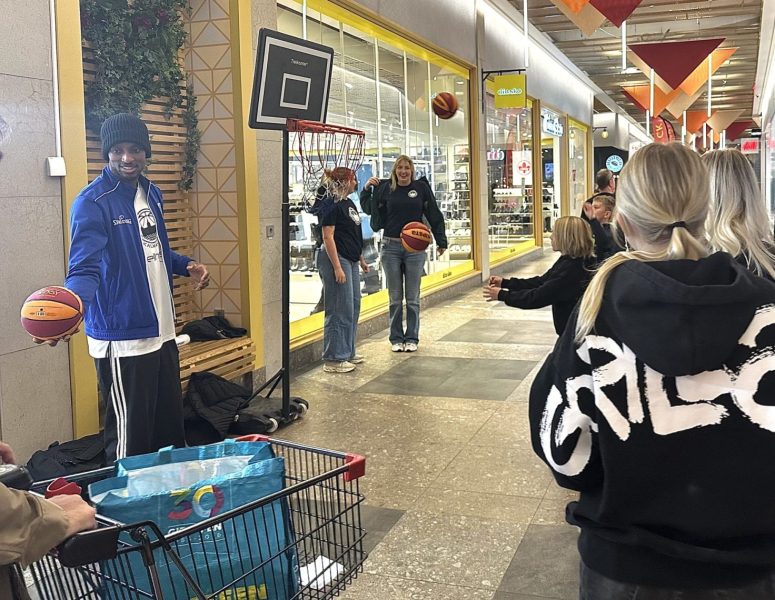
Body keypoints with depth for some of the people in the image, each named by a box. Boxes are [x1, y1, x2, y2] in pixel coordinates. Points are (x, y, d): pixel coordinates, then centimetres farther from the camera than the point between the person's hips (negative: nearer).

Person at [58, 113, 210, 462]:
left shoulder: (151, 193, 10)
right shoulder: (92, 202, -14)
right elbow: (85, 266, -27)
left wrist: (186, 265, 5)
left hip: (161, 331, 8)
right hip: (122, 339, -8)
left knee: (171, 427, 18)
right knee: (130, 437, 1)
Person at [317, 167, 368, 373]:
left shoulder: (349, 203, 15)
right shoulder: (332, 206, -13)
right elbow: (328, 237, -18)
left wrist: (361, 259, 22)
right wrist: (337, 267, -22)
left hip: (351, 261, 10)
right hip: (337, 259, -10)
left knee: (353, 307, 14)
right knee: (340, 311, -7)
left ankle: (348, 352, 25)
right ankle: (333, 359, 0)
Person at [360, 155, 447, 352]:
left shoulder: (421, 187, 1)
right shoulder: (385, 188, 4)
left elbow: (434, 215, 5)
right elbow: (369, 209, 15)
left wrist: (441, 241, 3)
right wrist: (366, 189, 0)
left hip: (415, 248, -1)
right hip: (391, 247, 1)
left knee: (412, 298, 5)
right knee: (395, 298, 7)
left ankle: (412, 338, 15)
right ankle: (396, 338, 17)